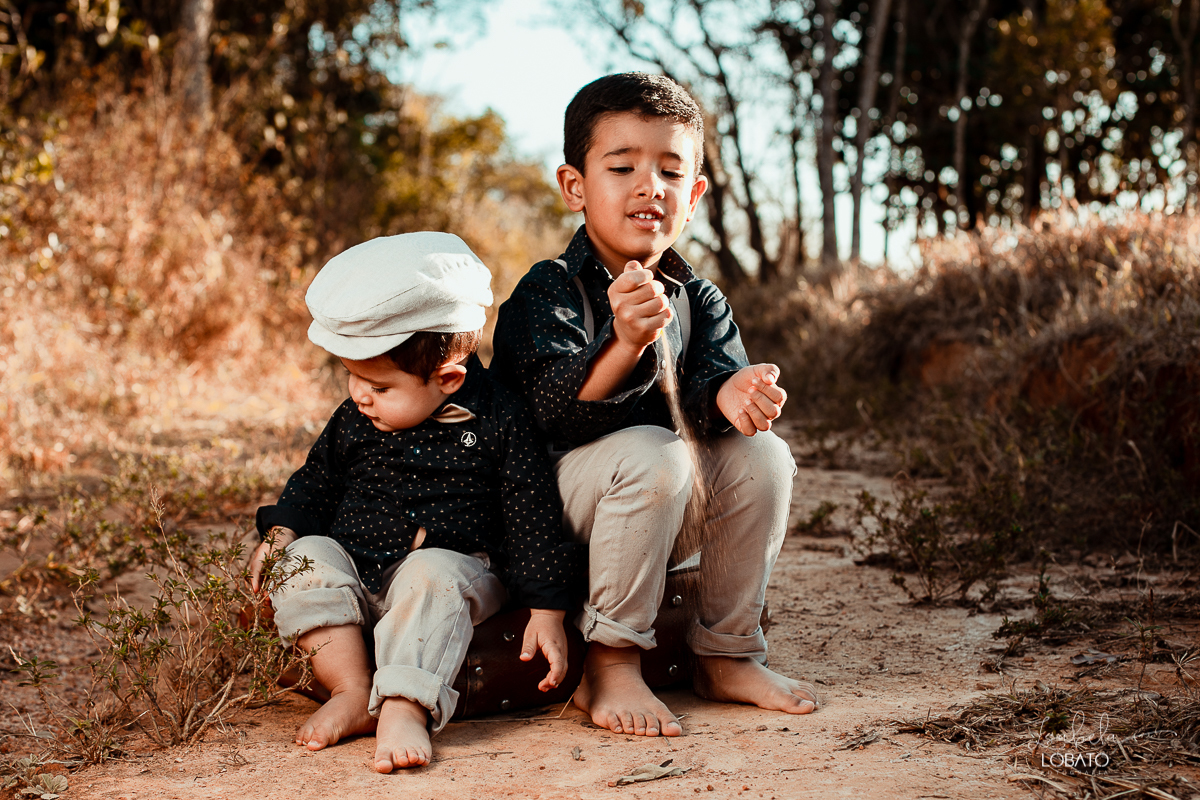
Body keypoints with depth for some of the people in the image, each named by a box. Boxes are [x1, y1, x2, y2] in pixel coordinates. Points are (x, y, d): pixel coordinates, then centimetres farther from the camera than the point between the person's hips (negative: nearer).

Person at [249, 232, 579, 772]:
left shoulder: (499, 422, -9)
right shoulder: (354, 421, 4)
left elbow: (533, 519, -7)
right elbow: (318, 481, 20)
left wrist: (547, 612, -11)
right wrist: (281, 532, 0)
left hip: (451, 566, -4)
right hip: (355, 569, 5)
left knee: (431, 576, -36)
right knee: (305, 558, -22)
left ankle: (405, 708, -45)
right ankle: (351, 690, -23)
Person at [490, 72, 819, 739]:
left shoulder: (700, 301, 6)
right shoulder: (548, 291, -13)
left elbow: (709, 375, -10)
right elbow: (552, 408, -28)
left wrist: (727, 393, -36)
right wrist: (624, 344, -47)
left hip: (663, 520, 6)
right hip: (547, 524, -6)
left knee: (762, 455, -15)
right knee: (651, 453, -32)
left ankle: (726, 656, 0)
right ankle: (609, 665, -19)